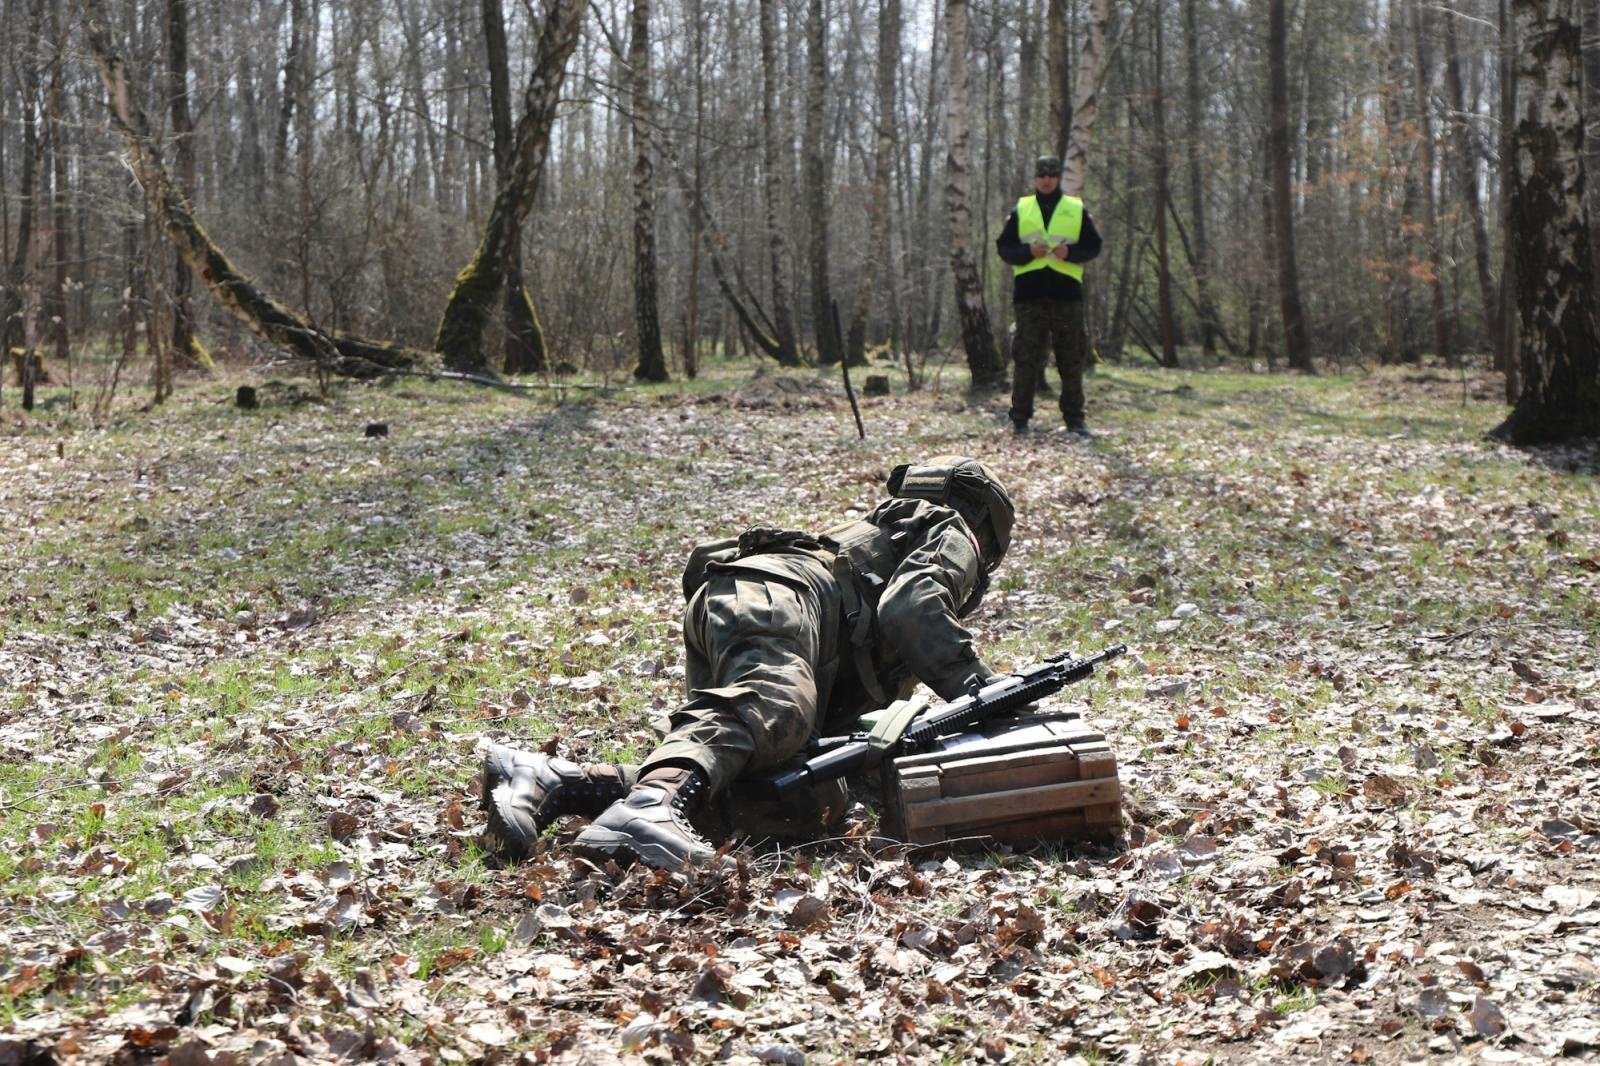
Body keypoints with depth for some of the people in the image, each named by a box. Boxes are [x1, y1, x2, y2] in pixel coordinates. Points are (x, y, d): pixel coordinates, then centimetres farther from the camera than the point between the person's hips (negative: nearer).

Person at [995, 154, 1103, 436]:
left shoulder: (1077, 210, 11)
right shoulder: (1020, 210, 11)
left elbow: (1093, 246, 9)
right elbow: (1004, 246, 7)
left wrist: (1071, 252, -11)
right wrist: (1028, 251, -12)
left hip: (1066, 291, 1)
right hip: (1029, 293, -1)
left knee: (1071, 359, 4)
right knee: (1026, 358, -1)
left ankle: (1074, 418, 10)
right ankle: (1020, 418, 3)